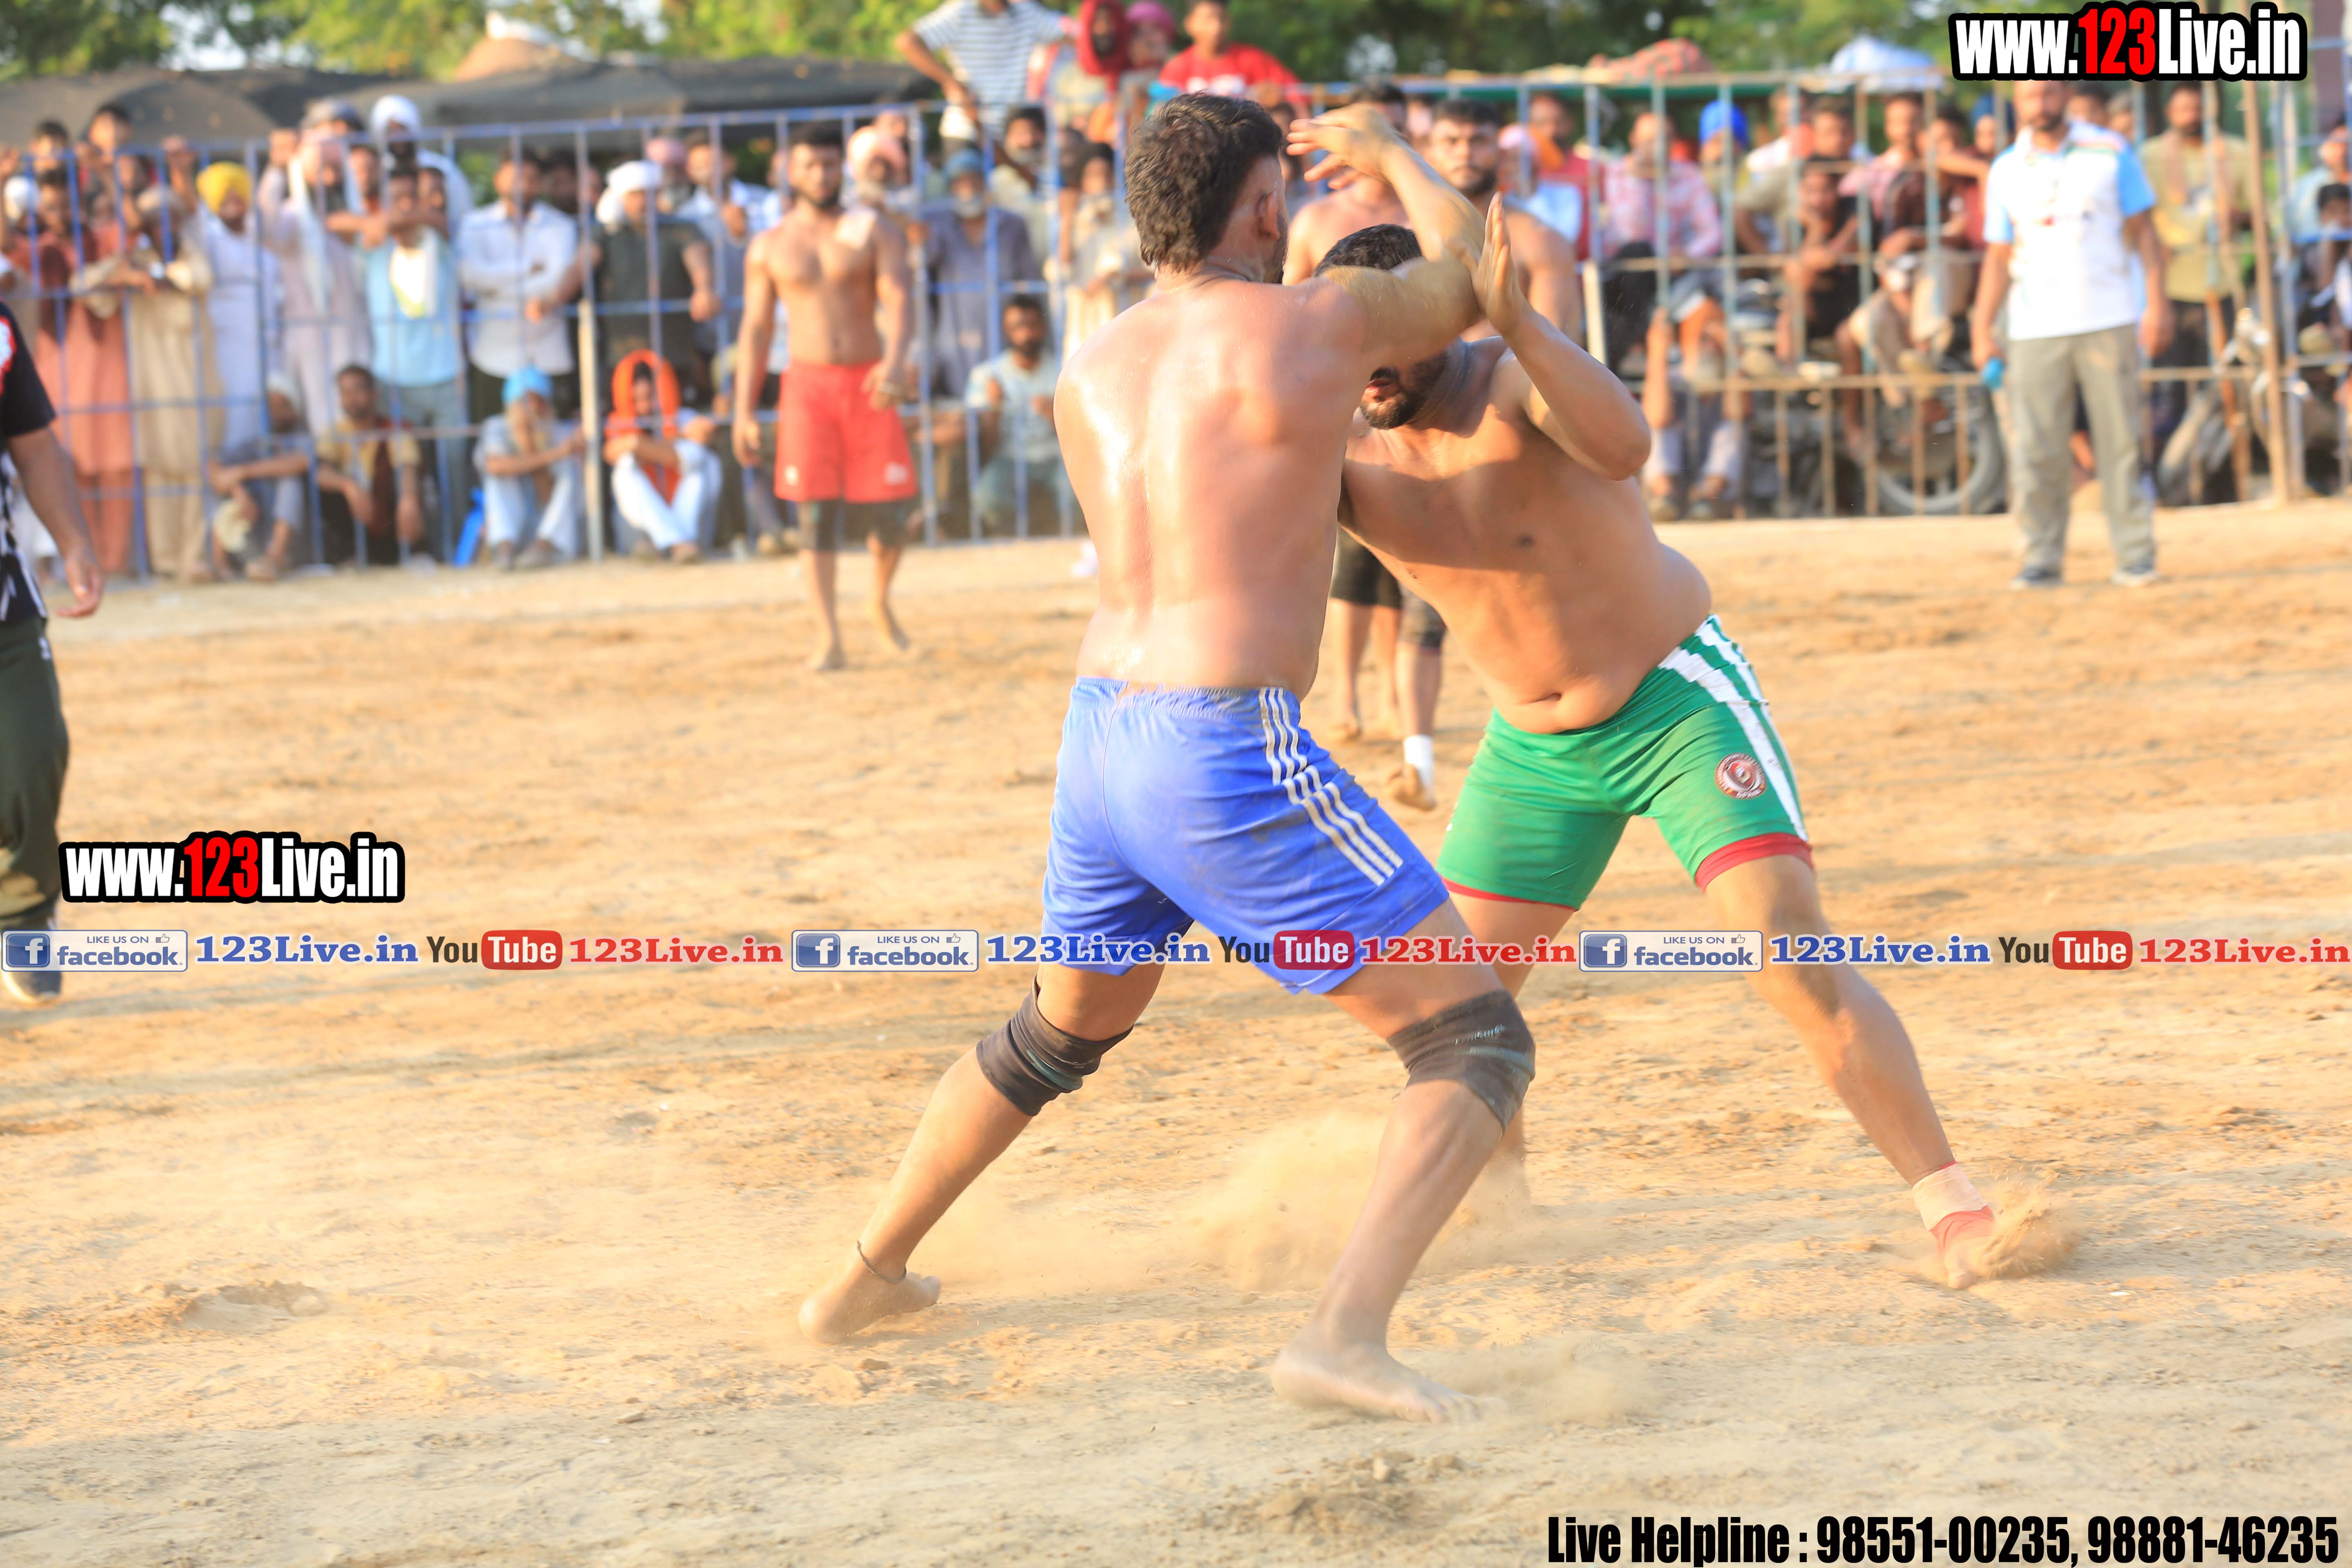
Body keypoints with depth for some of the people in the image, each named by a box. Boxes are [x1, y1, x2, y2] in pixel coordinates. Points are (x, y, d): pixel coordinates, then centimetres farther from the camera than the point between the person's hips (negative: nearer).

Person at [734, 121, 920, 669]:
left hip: (868, 381, 0)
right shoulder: (769, 247, 9)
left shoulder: (874, 231, 4)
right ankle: (828, 637, -6)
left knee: (889, 511, -4)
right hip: (808, 383, 0)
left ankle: (881, 600, 26)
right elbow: (756, 329, 10)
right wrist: (744, 411, 4)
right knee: (816, 511, -8)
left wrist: (896, 361, -28)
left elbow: (899, 299, -9)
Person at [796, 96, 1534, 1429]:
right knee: (1481, 1040, -3)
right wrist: (1392, 153, 35)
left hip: (1102, 740, 7)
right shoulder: (1318, 326, -6)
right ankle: (1349, 1334, -23)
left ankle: (868, 1277, 45)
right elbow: (1465, 266, 16)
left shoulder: (1089, 380, 12)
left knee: (1069, 1028, 35)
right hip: (1233, 759, -7)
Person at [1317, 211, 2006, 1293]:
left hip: (1679, 702, -6)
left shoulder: (1514, 383, -24)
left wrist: (1517, 323, -60)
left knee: (1792, 952, -20)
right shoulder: (1346, 454, -7)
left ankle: (1951, 1207, -16)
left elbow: (1623, 445, -45)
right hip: (1534, 746, 6)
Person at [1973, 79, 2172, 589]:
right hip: (2035, 330, 1)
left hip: (2108, 320, -1)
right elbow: (1998, 258, 12)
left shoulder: (2110, 153, 5)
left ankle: (2135, 554, 2)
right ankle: (2043, 560, 1)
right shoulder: (2006, 172, 10)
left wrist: (2157, 301, -5)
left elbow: (2143, 230, 6)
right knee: (2033, 450, -5)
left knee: (2121, 441, -3)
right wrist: (1982, 328, 4)